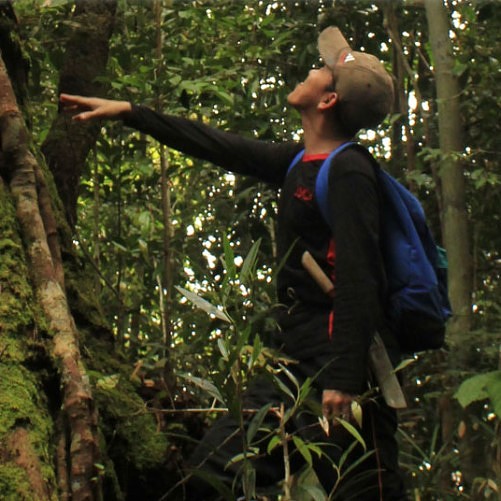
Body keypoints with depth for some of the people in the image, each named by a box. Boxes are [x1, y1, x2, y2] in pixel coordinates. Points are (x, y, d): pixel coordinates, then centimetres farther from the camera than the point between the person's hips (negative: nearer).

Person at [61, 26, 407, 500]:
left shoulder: (348, 171, -10)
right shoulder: (299, 163, 17)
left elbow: (358, 280, -19)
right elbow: (218, 146, 27)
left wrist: (345, 381, -25)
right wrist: (127, 112, 32)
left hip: (343, 367, -10)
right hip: (298, 363, 10)